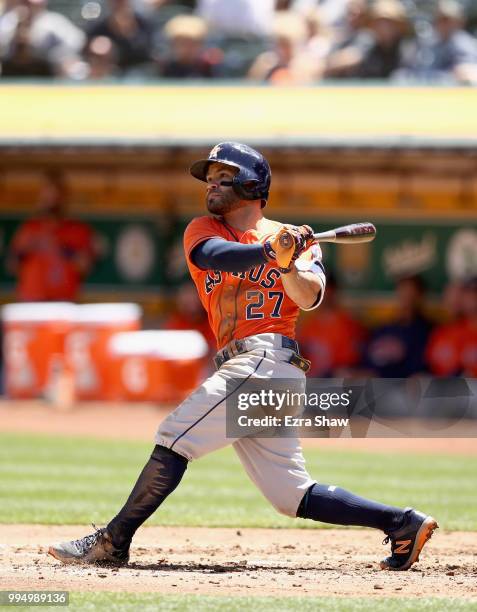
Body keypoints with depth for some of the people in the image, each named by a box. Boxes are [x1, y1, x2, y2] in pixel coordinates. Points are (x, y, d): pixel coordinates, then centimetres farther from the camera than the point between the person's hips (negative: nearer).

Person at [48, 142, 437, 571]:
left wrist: (286, 263, -28)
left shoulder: (295, 241, 7)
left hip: (267, 359, -6)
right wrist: (270, 250, -26)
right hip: (242, 371, 6)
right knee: (292, 495, 5)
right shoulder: (203, 230, 16)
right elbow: (216, 255, -9)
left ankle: (113, 542, -14)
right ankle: (401, 523, 8)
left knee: (174, 437, -15)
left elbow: (309, 297, -10)